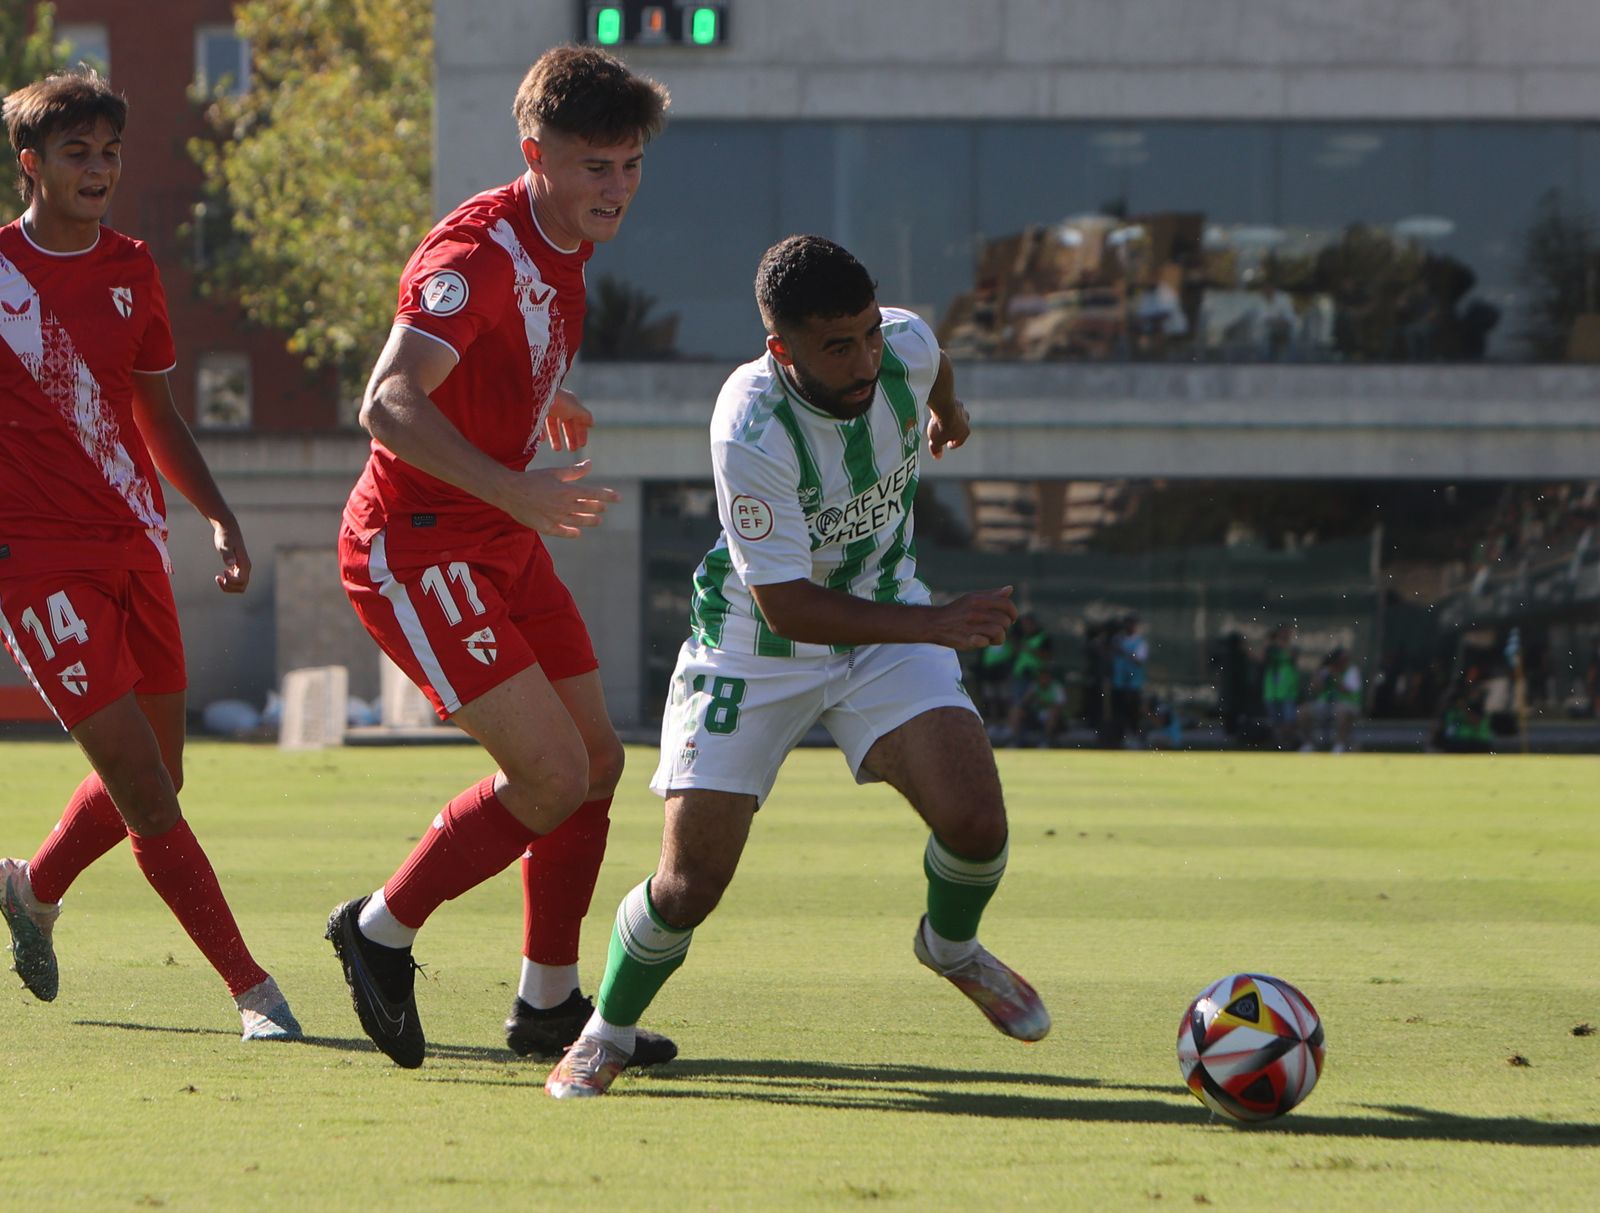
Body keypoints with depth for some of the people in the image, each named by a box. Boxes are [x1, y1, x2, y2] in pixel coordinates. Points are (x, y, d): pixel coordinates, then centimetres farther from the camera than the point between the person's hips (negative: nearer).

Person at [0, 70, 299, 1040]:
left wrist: (218, 514, 9)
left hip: (134, 544, 6)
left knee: (153, 781, 11)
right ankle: (253, 990, -10)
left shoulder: (132, 271, 10)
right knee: (142, 780, -12)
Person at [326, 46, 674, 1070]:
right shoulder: (477, 250, -23)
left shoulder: (564, 247, 7)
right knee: (553, 772, -15)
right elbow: (390, 404, -36)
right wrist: (516, 491, -46)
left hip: (504, 544, 10)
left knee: (596, 758, 10)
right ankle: (382, 931, 3)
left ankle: (550, 1003, 22)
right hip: (418, 549, -10)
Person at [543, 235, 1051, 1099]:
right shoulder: (749, 430, -33)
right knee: (692, 883, -10)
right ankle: (606, 1034, 21)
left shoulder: (906, 346, -18)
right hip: (756, 647, -4)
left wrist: (949, 413, 34)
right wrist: (935, 625, -33)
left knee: (975, 817, -17)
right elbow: (788, 607, -28)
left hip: (887, 622, 4)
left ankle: (952, 946, 20)